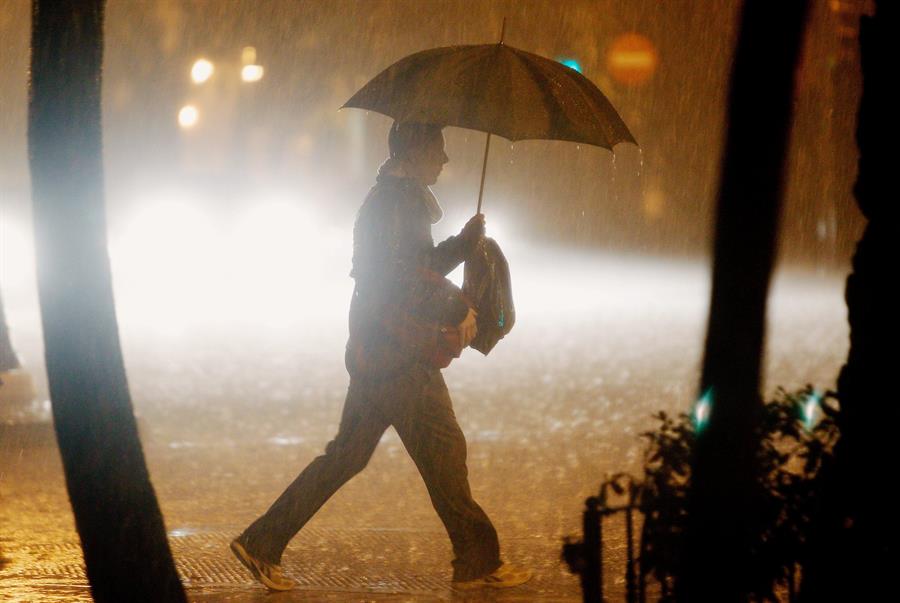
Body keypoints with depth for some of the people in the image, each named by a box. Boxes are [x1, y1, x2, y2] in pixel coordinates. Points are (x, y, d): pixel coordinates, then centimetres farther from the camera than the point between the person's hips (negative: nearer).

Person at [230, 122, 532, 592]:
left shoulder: (391, 197, 20)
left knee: (347, 454, 11)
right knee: (443, 449, -2)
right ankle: (477, 562, 4)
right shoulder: (400, 200, -13)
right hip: (400, 357, -10)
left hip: (373, 353, 10)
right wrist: (458, 307, -16)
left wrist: (462, 243, 19)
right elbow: (405, 275, -23)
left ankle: (262, 543, 11)